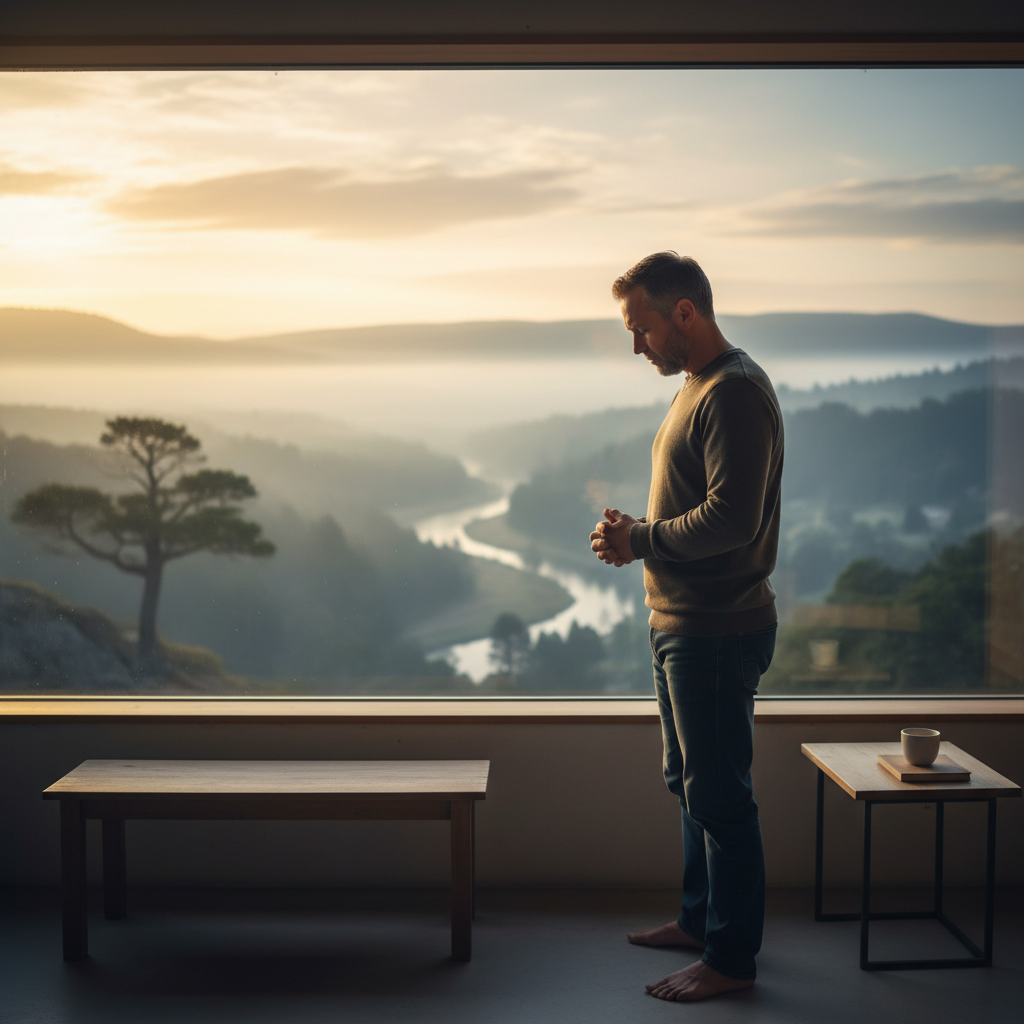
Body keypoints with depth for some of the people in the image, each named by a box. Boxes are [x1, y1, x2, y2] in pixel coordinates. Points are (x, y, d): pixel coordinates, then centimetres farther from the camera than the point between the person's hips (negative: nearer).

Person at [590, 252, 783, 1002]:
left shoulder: (734, 393, -18)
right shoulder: (698, 387, 15)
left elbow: (732, 518, -27)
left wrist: (640, 539, -16)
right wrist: (635, 533, 4)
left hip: (718, 632, -11)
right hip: (683, 625, 11)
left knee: (720, 794, -2)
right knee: (691, 783, 20)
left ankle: (732, 958, 10)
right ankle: (701, 918, 35)